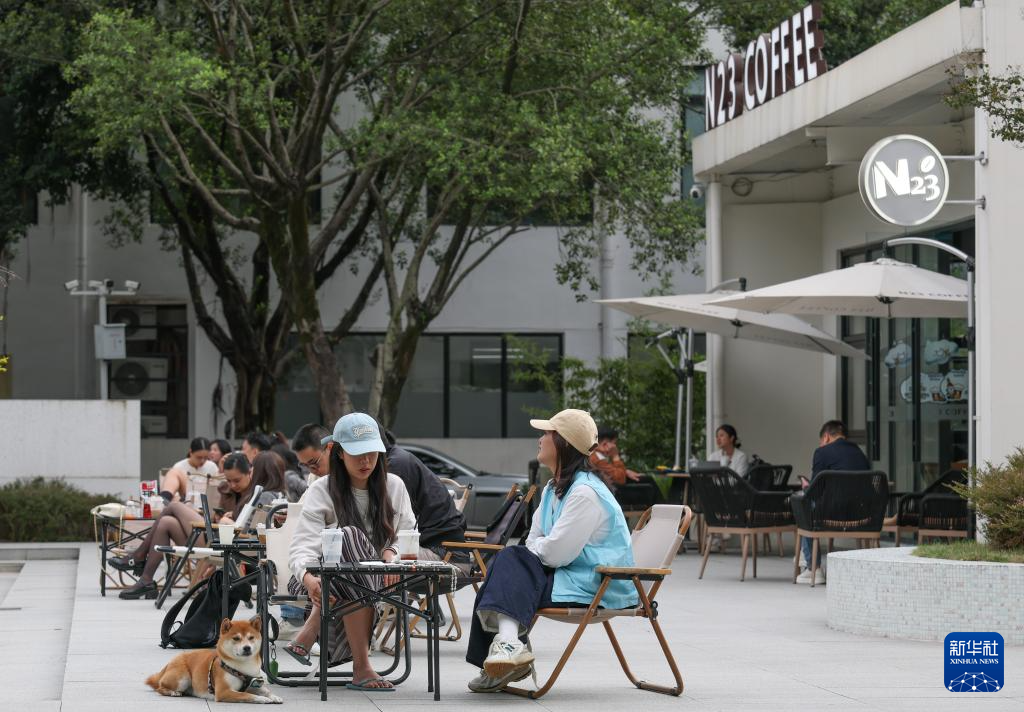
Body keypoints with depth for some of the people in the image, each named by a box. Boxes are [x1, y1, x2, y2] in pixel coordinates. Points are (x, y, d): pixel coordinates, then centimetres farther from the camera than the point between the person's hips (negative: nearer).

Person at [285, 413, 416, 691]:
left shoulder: (393, 487, 8)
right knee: (350, 536, -36)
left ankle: (309, 634, -28)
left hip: (375, 579, 2)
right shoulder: (321, 492, -3)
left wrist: (392, 552, -12)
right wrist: (308, 577, -37)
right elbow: (302, 547, -14)